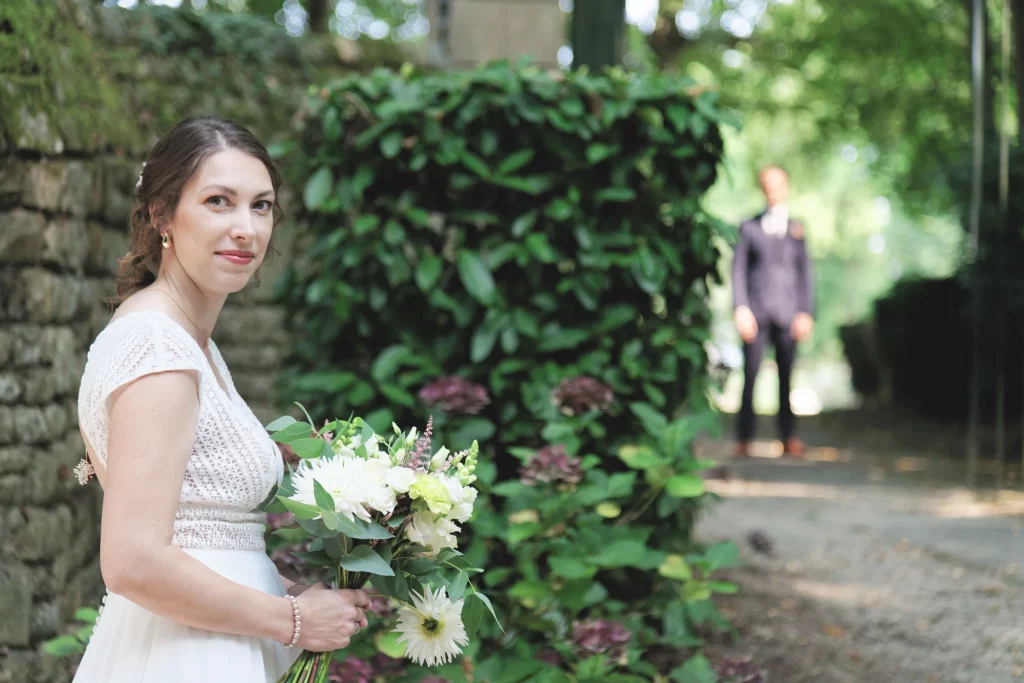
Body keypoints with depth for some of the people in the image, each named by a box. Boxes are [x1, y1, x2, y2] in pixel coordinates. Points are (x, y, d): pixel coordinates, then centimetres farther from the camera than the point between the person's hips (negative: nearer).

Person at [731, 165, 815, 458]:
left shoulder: (796, 230, 13)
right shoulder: (749, 228, 9)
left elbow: (805, 273, 11)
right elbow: (738, 269, 5)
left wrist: (806, 313, 2)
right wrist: (741, 309, -6)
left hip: (788, 313, 1)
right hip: (756, 312, -1)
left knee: (786, 376, 1)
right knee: (749, 375, -4)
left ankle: (789, 437, 7)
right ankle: (744, 439, 1)